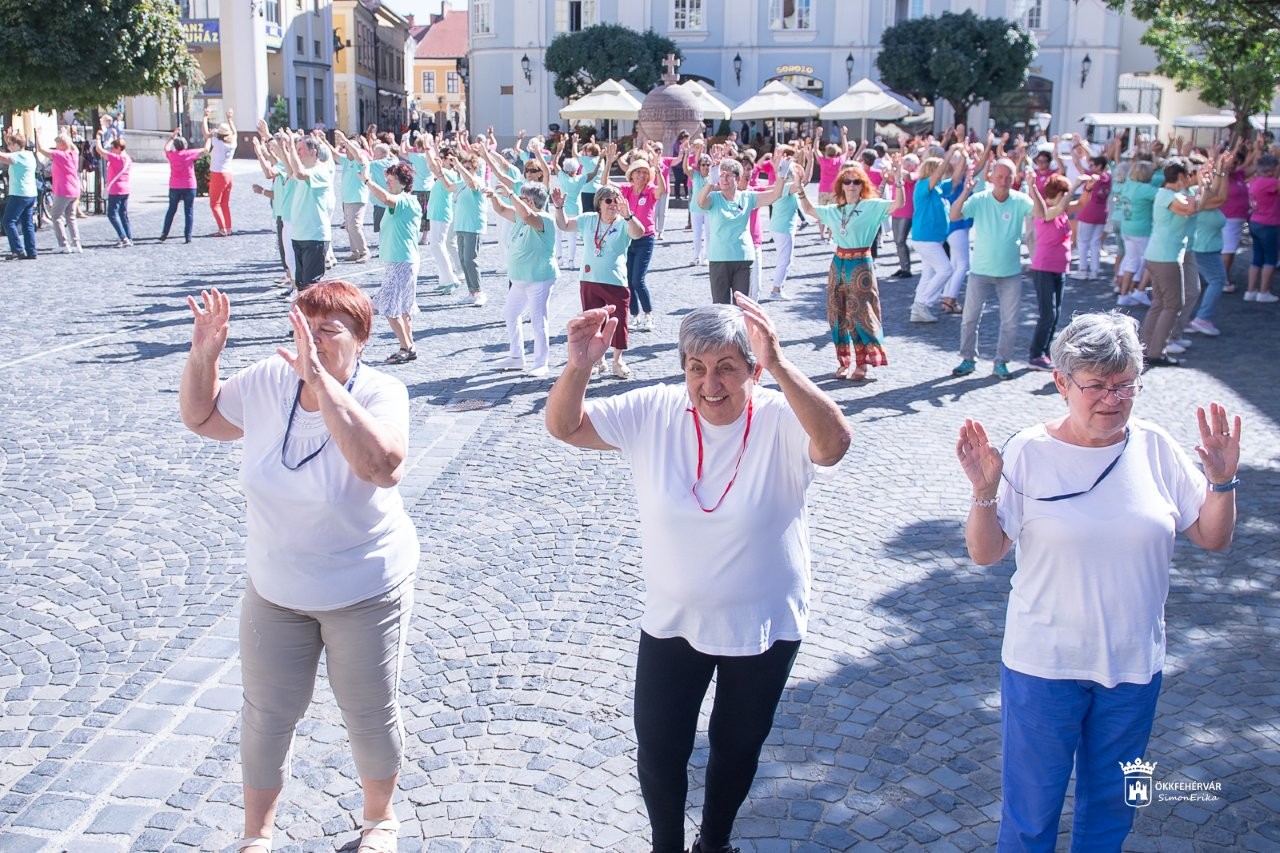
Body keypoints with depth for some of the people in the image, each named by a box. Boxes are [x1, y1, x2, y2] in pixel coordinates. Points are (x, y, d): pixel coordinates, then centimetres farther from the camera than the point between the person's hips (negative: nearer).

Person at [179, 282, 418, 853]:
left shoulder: (380, 394, -22)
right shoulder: (268, 382, -9)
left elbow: (383, 465, -43)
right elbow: (200, 418, 8)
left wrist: (322, 379, -44)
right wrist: (202, 356, -11)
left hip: (364, 592, -4)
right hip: (274, 590, 4)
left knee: (370, 714, 13)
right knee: (266, 714, 16)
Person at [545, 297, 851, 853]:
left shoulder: (780, 420, -20)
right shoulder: (652, 413, -11)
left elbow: (835, 444, -41)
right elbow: (564, 427, -12)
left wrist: (780, 368, -53)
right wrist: (578, 367, -33)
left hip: (763, 625, -1)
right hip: (672, 620, 2)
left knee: (737, 746, 21)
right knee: (658, 749, 14)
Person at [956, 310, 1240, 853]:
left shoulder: (1156, 448, -4)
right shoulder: (1029, 453, -12)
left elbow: (1213, 538, 2)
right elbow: (985, 553, -12)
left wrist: (1222, 480, -15)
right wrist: (984, 491, -28)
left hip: (1134, 665, 3)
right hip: (1044, 664, -3)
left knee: (1112, 807, 22)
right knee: (1031, 809, 13)